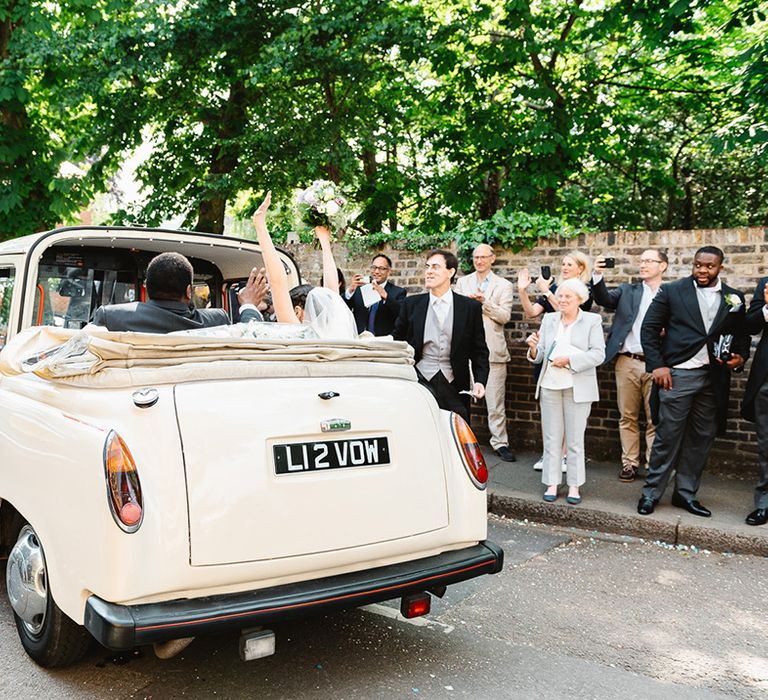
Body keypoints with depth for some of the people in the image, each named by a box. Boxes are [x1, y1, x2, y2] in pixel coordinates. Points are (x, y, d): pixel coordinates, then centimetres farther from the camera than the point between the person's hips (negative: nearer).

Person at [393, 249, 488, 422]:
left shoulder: (471, 307, 4)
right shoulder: (411, 304, 7)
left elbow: (479, 350, 7)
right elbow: (397, 341, 12)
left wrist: (480, 381, -5)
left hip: (454, 387, 0)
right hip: (420, 382, 0)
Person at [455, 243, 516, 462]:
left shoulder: (504, 286, 7)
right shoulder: (462, 282, 15)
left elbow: (504, 316, -3)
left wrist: (484, 301, -14)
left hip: (492, 349, -2)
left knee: (495, 400, -1)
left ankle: (500, 442, 7)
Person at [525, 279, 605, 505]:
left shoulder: (592, 321, 0)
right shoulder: (549, 319, 10)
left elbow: (598, 354, -10)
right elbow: (540, 355, 8)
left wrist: (569, 360, -19)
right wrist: (534, 348, -14)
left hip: (577, 387, -3)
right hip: (549, 385, 3)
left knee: (575, 440, 4)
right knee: (551, 438, 7)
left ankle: (574, 486, 13)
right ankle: (552, 483, 14)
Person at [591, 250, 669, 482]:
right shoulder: (628, 291, 12)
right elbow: (603, 299, -5)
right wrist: (598, 275, -20)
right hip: (627, 362, 2)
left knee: (655, 419, 2)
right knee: (627, 417, 8)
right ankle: (629, 463, 17)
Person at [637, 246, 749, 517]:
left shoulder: (734, 298, 9)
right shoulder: (672, 291, 0)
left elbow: (741, 335, 16)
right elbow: (649, 329, -1)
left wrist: (740, 357, -5)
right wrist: (657, 365, -8)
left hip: (714, 379, 4)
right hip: (677, 374, -4)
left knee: (702, 438, 9)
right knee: (667, 436, 0)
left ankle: (685, 493, 20)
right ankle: (651, 493, 10)